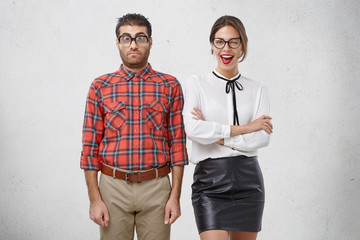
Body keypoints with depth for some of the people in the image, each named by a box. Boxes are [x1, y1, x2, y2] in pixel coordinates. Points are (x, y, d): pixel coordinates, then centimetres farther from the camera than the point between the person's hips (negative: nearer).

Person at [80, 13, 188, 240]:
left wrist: (175, 196, -2)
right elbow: (90, 147, 3)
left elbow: (177, 144, 3)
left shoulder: (170, 86, 4)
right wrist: (94, 199, -2)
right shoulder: (100, 87, 4)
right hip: (113, 187, 0)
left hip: (156, 187, 0)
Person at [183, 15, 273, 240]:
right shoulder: (197, 83, 4)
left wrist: (217, 136, -11)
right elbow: (193, 129, -12)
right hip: (210, 180, -2)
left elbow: (263, 137, -4)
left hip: (249, 180, 3)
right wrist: (245, 128, -10)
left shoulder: (258, 89, 9)